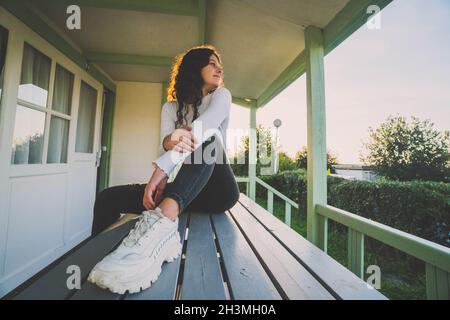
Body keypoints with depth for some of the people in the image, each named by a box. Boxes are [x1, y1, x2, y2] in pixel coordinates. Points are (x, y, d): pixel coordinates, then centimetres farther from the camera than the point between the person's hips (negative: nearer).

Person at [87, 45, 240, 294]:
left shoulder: (221, 95, 6)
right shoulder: (171, 107, 13)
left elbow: (204, 126, -17)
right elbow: (164, 144, -6)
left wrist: (162, 169, -28)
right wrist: (171, 141, -32)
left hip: (218, 189, -2)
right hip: (184, 190, 3)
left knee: (207, 138, -31)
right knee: (109, 198, -9)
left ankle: (162, 223, -48)